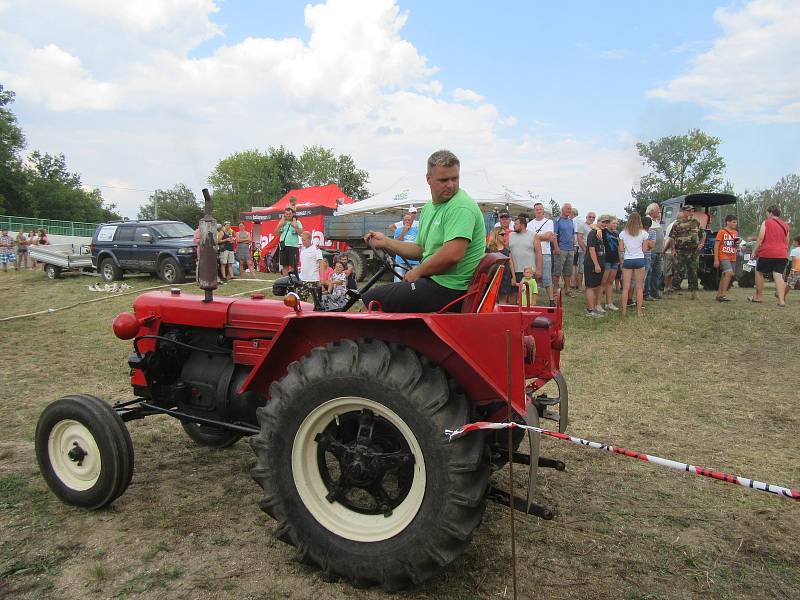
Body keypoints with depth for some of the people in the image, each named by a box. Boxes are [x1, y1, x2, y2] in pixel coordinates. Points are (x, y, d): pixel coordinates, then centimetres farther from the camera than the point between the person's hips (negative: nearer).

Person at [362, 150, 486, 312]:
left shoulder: (461, 206, -17)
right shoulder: (429, 207, 15)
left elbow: (452, 255, -28)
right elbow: (421, 250, 21)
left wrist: (417, 271, -14)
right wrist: (385, 242, 12)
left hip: (449, 290, -10)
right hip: (435, 280, 10)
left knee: (371, 300, -9)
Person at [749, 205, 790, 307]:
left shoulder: (766, 223, -2)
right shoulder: (785, 226, 15)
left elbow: (760, 239, -9)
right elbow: (787, 242, 19)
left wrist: (754, 251, -2)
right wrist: (786, 254, 29)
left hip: (767, 253, -4)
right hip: (782, 255, 5)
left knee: (759, 272, 13)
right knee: (779, 275, -1)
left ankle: (759, 296, 17)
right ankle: (781, 300, -9)